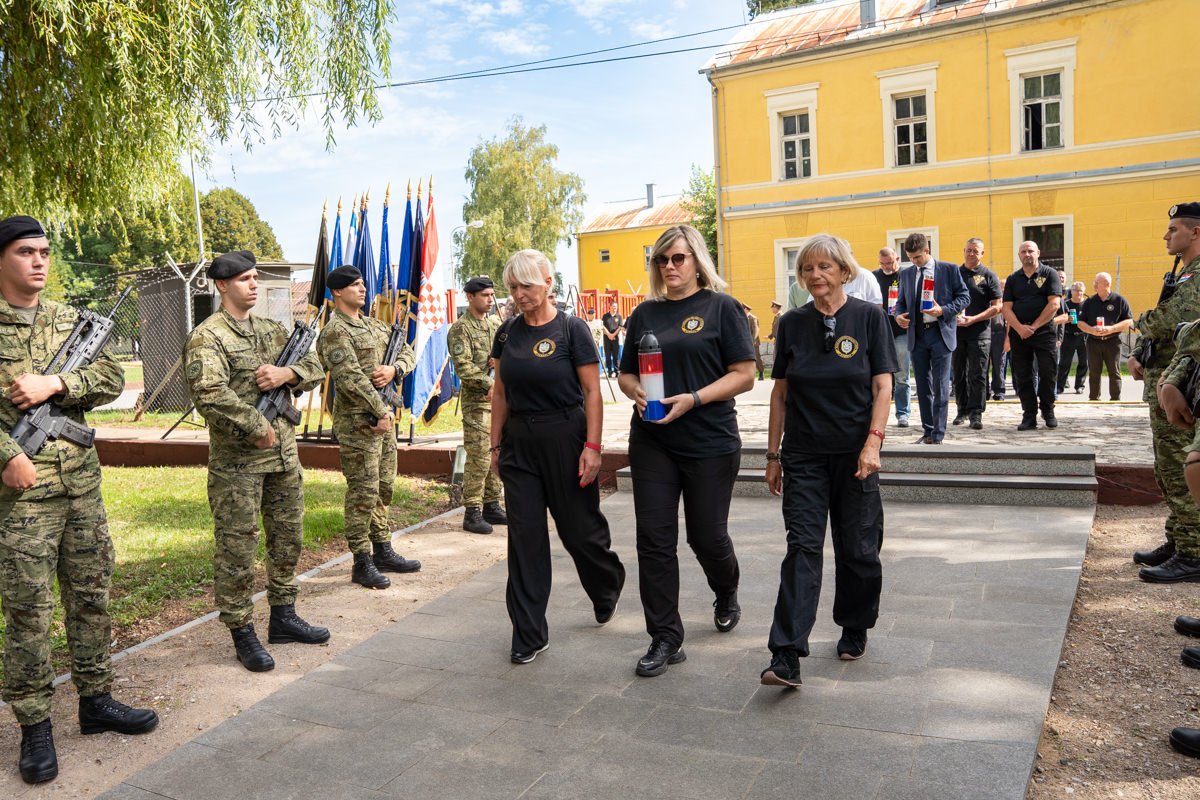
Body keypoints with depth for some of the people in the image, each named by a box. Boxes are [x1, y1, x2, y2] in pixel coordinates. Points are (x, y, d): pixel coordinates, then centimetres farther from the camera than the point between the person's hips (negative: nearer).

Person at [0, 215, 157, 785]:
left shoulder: (70, 320, 12)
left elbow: (112, 377, 5)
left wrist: (55, 384, -12)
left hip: (82, 482, 5)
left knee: (91, 596, 11)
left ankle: (96, 700, 24)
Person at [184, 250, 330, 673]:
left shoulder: (273, 330, 14)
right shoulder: (207, 337, -10)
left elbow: (314, 366, 11)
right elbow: (209, 394, -22)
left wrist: (287, 373, -10)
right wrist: (258, 429, -19)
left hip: (284, 454, 8)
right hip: (236, 462, -7)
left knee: (287, 539, 16)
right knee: (237, 548, 1)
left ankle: (283, 618, 30)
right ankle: (242, 634, 13)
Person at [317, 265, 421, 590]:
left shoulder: (375, 325, 16)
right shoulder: (334, 332, -12)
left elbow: (408, 354, 16)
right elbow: (351, 378, -21)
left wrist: (394, 369, -7)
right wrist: (380, 412, -19)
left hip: (382, 416, 9)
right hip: (356, 422, -9)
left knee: (384, 487, 15)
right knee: (362, 493, -4)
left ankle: (383, 551, 26)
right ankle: (362, 563, 5)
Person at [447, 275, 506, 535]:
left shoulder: (497, 324, 15)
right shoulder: (460, 328, -7)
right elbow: (463, 367, -15)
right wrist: (489, 384, -20)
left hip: (500, 398, 7)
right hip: (476, 400, -7)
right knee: (479, 458, -8)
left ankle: (492, 506, 22)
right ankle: (472, 512, 0)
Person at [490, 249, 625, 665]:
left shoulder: (571, 329, -7)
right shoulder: (507, 333, 7)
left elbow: (592, 392, -9)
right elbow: (500, 393, 12)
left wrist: (592, 447, -16)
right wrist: (496, 444, 10)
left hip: (564, 437, -4)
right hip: (519, 441, 4)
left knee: (578, 528, 6)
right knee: (525, 535, 3)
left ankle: (608, 587, 39)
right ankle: (529, 635, 13)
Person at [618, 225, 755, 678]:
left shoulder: (721, 308, -2)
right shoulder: (645, 314, 11)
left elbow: (744, 375, -7)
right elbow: (626, 373, 16)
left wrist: (692, 399, -18)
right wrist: (636, 391, -7)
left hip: (710, 442, -3)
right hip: (652, 442, 4)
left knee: (707, 535, 7)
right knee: (654, 538, 0)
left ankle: (726, 593, 42)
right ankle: (665, 639, 11)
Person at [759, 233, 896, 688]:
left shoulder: (869, 317, -1)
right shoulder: (792, 324, 5)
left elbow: (882, 386, -3)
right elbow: (781, 392, 8)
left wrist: (873, 442, -15)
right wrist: (773, 453, 7)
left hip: (854, 454, -1)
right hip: (804, 455, 1)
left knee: (857, 548, 7)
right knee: (802, 547, -6)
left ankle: (855, 629, 32)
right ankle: (786, 657, -9)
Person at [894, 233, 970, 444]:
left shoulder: (949, 269, 1)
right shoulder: (906, 273, 13)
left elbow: (964, 297, 1)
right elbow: (901, 301, 19)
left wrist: (943, 311, -14)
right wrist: (899, 315, -3)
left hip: (941, 334, -4)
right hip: (917, 335, 4)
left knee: (940, 387, -5)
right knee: (923, 387, 8)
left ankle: (937, 435, -1)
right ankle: (927, 432, 16)